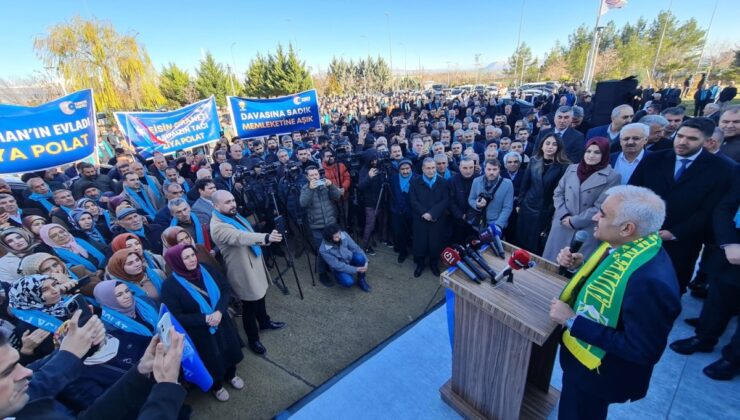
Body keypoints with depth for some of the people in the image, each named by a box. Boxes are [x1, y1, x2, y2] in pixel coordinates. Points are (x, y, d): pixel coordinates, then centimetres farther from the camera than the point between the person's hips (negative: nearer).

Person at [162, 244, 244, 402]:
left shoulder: (207, 270, -9)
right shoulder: (170, 286, -19)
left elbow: (225, 290, -6)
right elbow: (176, 317, -17)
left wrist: (219, 311, -22)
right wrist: (205, 319, -25)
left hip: (222, 323, 4)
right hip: (200, 333, -4)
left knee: (229, 351, 22)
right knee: (212, 361, 17)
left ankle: (231, 375, 53)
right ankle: (216, 386, 48)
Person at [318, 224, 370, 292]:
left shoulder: (344, 235, -19)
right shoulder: (324, 250, -27)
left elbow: (355, 248, -10)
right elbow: (337, 265, -24)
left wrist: (365, 261, -21)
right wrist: (355, 269, -27)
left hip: (350, 259, 3)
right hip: (339, 268, -3)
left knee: (360, 257, -31)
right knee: (348, 282, -31)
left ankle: (361, 280, -6)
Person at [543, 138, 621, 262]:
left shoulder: (612, 176, -4)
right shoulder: (571, 169, 8)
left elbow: (600, 207, -10)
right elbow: (558, 193, 7)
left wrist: (574, 221, -11)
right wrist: (564, 215, -7)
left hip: (586, 232, -3)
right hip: (561, 226, 3)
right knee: (552, 263, 9)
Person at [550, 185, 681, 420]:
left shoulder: (651, 281, -36)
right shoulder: (623, 245, -10)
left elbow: (641, 351, -29)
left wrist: (572, 321, -29)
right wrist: (579, 266, -10)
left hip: (596, 372, -7)